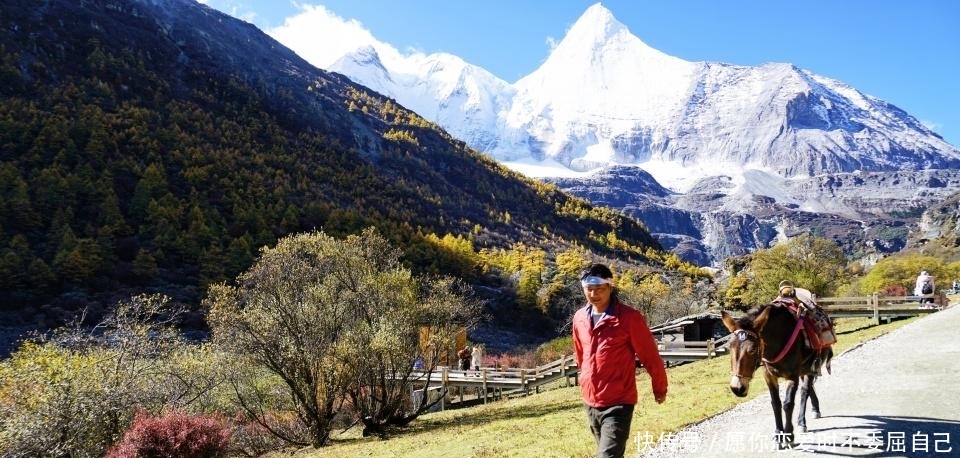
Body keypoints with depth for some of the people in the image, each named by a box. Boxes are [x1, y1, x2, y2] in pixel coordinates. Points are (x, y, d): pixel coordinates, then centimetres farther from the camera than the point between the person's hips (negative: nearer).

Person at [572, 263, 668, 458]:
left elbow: (650, 356, -3)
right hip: (590, 402, 6)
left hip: (618, 403, -6)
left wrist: (660, 388, 7)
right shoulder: (579, 318, 5)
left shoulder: (630, 317, -12)